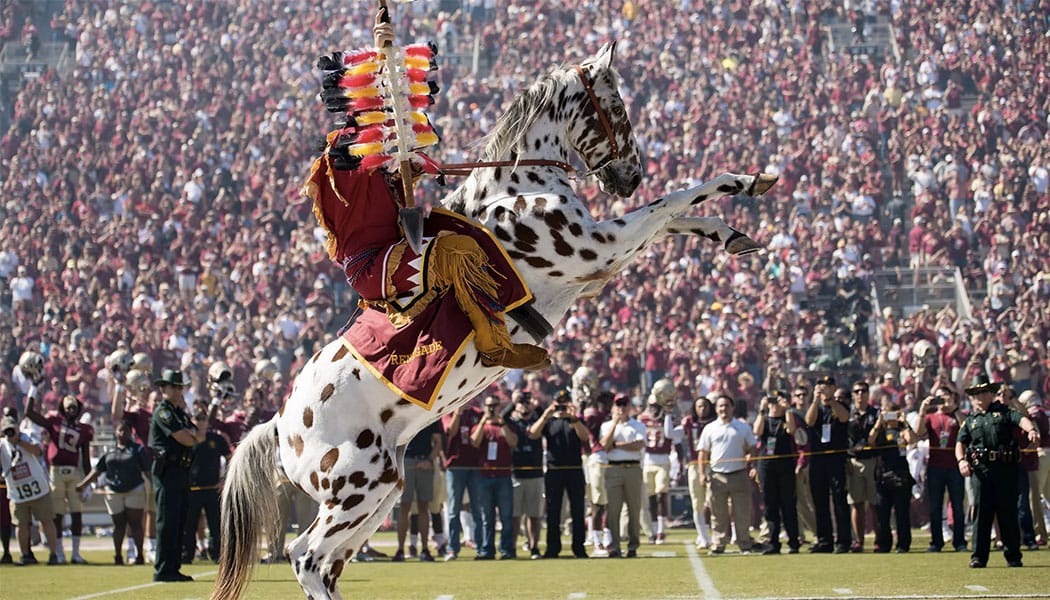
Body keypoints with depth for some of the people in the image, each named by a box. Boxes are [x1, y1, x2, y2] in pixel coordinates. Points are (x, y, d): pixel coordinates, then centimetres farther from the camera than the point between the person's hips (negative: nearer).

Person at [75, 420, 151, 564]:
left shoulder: (137, 450, 3)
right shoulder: (109, 453, 12)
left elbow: (147, 471, -1)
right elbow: (97, 470, 14)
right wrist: (83, 484, 9)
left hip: (135, 490, -3)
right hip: (114, 492, 3)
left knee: (135, 523, -4)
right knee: (119, 524, 6)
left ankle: (140, 554, -1)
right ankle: (117, 555, 9)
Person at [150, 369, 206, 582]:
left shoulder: (180, 413, 21)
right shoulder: (163, 412, -8)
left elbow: (200, 436, 15)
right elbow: (185, 440, -15)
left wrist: (191, 434, -5)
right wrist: (195, 436, 4)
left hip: (182, 471, 9)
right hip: (167, 470, -9)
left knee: (179, 522, 9)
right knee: (167, 522, -9)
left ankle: (173, 568, 13)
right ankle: (162, 570, -9)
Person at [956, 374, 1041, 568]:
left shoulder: (1004, 412, 11)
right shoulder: (970, 420, 18)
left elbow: (1021, 419, -7)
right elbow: (960, 443, 10)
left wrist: (1031, 430, -30)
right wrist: (961, 460, -12)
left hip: (1005, 467, -1)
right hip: (981, 469, 1)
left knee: (1008, 512, 2)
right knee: (981, 512, -3)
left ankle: (1013, 556, 8)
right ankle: (979, 557, -1)